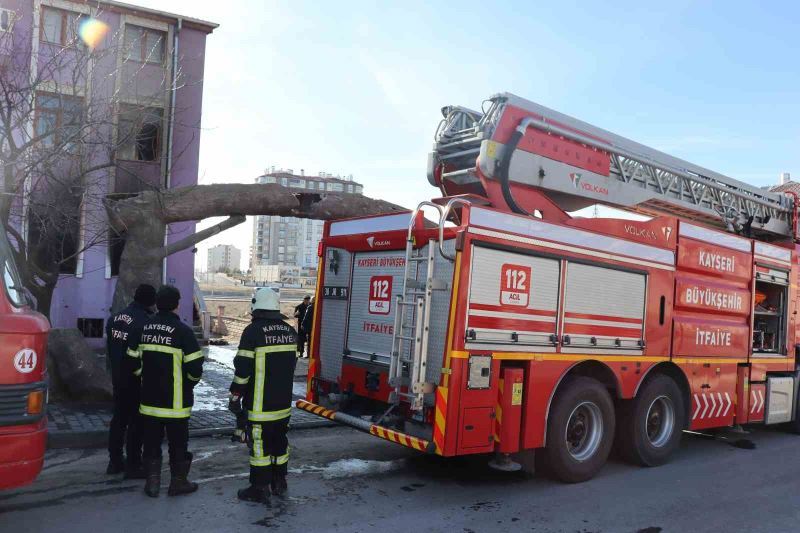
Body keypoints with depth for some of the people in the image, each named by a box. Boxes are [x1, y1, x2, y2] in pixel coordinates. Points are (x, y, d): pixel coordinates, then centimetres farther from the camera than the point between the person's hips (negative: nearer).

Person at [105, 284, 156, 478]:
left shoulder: (115, 318, 7)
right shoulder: (144, 322, -21)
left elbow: (109, 348, 15)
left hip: (118, 378, 8)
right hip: (137, 379, -8)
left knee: (119, 418, 18)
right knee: (136, 421, 1)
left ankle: (115, 461, 27)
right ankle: (133, 466, 6)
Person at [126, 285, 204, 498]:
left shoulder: (144, 328, 2)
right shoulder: (182, 330, -14)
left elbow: (133, 360, 10)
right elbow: (195, 367, -16)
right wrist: (190, 383, 4)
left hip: (150, 399, 5)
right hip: (175, 400, -4)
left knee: (151, 441, 15)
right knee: (178, 442, 9)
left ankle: (152, 482, 20)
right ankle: (178, 481, 18)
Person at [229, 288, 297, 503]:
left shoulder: (254, 330, -14)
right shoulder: (290, 330, 6)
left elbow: (243, 367, -15)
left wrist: (236, 395, -5)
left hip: (260, 403, -6)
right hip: (284, 402, 6)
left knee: (259, 443, 2)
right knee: (279, 440, 17)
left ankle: (260, 488, 8)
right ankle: (279, 483, 27)